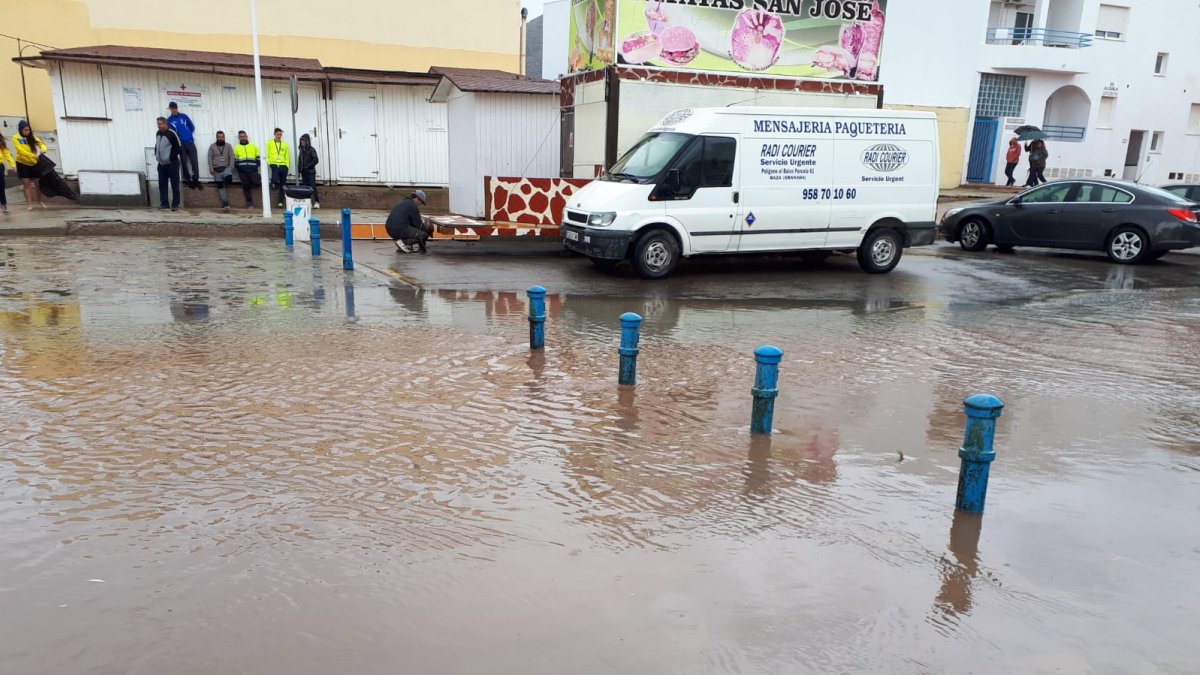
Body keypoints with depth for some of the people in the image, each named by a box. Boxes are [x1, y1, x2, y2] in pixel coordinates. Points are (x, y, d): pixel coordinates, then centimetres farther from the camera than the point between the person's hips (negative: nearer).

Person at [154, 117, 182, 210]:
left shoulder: (171, 134, -13)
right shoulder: (158, 133, 10)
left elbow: (179, 148, -14)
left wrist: (171, 157, -15)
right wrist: (156, 155, 11)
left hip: (172, 164, -7)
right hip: (161, 164, 7)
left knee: (174, 185, -1)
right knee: (162, 184, 8)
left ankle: (175, 204, 4)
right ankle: (164, 203, 15)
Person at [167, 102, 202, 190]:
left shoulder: (184, 116, 9)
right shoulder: (169, 120, 4)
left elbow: (192, 126, 13)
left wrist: (189, 135, 7)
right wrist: (177, 140, -11)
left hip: (190, 142, 1)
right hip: (180, 144, -1)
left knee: (194, 161, -3)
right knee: (185, 163, 3)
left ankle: (196, 180, 5)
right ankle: (188, 180, 12)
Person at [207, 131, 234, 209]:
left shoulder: (228, 146, 8)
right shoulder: (212, 146, 8)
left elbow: (231, 157, 3)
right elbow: (210, 158, 4)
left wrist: (230, 168, -8)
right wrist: (211, 169, -6)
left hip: (226, 167, -1)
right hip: (216, 169, 1)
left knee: (229, 177, -32)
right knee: (220, 186, -2)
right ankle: (225, 202, 0)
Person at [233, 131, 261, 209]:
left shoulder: (253, 146, 16)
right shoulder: (236, 148, 16)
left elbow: (258, 158, 12)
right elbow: (235, 160, 12)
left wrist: (255, 166, -3)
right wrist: (239, 168, -4)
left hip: (253, 170, 0)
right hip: (242, 171, 1)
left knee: (257, 183, -19)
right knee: (246, 186, -3)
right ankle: (250, 203, 5)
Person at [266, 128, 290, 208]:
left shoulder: (285, 145, 14)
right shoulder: (270, 143, 8)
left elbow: (287, 156, 13)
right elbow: (266, 154, 3)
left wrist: (287, 165, 2)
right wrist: (268, 163, -10)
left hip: (283, 165, 3)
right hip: (274, 164, -3)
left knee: (282, 185, 4)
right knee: (275, 180, -32)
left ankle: (280, 202, 10)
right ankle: (273, 183, 0)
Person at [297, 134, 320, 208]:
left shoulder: (311, 150, -5)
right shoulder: (301, 150, 13)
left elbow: (316, 160, -11)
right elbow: (299, 160, 17)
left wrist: (308, 166, -13)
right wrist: (299, 170, 8)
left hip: (310, 172, -6)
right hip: (303, 172, 6)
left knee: (312, 187, -10)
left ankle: (317, 202, -8)